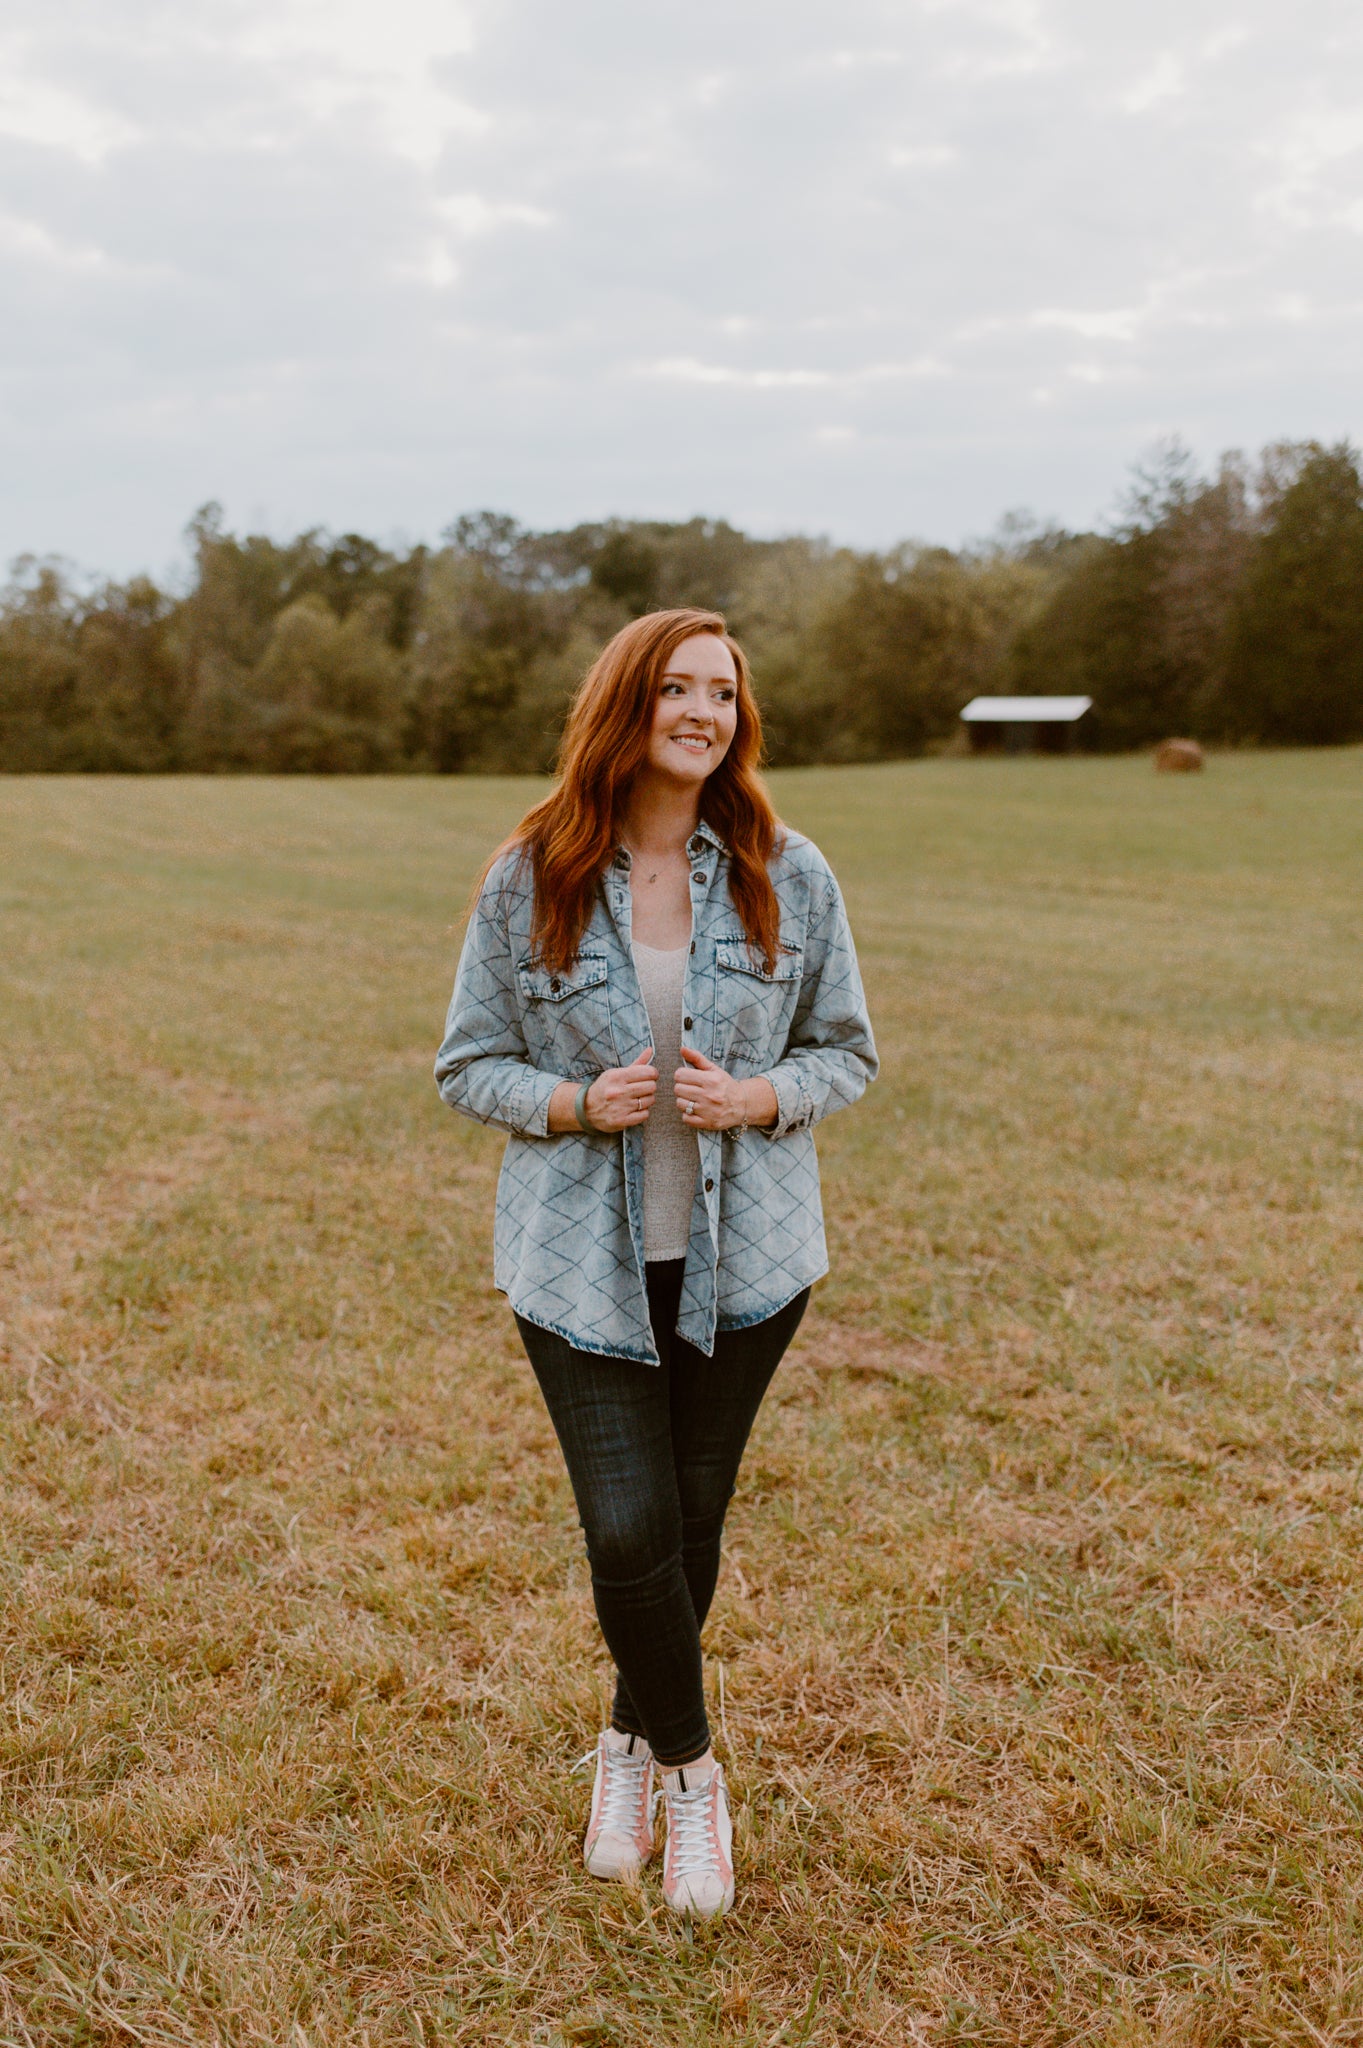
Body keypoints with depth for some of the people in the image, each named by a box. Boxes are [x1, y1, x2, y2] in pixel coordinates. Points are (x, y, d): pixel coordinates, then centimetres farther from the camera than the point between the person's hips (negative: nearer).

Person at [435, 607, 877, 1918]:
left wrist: (756, 1098, -16)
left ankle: (633, 1739, 42)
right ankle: (690, 1769, 25)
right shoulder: (527, 882, -6)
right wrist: (576, 1102, -18)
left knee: (694, 1518, 13)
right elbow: (468, 1063, 1)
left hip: (743, 1258, 2)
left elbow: (847, 1050, 5)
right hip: (582, 1261, -1)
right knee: (627, 1530, -6)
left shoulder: (789, 878, -3)